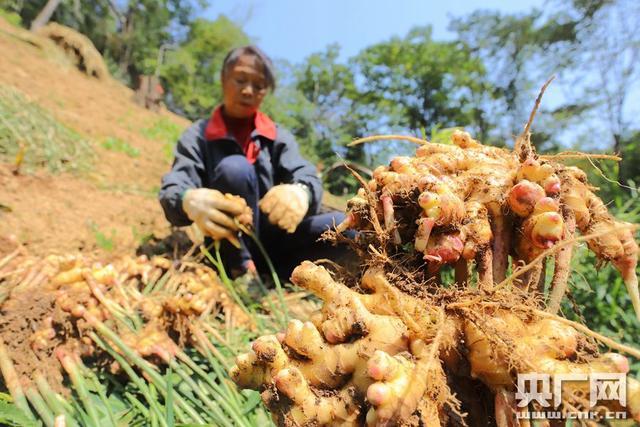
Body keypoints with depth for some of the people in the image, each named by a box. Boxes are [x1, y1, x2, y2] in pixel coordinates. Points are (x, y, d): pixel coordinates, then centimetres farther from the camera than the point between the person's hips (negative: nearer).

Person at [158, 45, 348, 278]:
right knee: (234, 168, -28)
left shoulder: (279, 136, 8)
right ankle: (242, 271, -22)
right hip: (229, 247, -2)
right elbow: (172, 190, -13)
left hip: (273, 241, 2)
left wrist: (301, 192, -36)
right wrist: (190, 200, -40)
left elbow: (307, 177, -9)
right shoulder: (198, 135, 2)